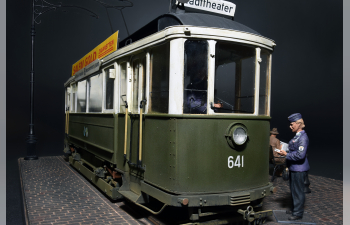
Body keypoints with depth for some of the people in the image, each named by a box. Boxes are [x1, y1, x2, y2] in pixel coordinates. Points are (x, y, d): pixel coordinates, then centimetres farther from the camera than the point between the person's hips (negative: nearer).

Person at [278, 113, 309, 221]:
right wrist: (285, 151, 10)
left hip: (299, 169, -10)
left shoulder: (303, 137, -19)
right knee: (293, 190, 20)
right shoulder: (297, 136, 10)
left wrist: (286, 154, -19)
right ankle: (295, 209, 35)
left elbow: (300, 155, -25)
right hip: (294, 168, 10)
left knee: (298, 191, 2)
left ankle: (298, 213, 14)